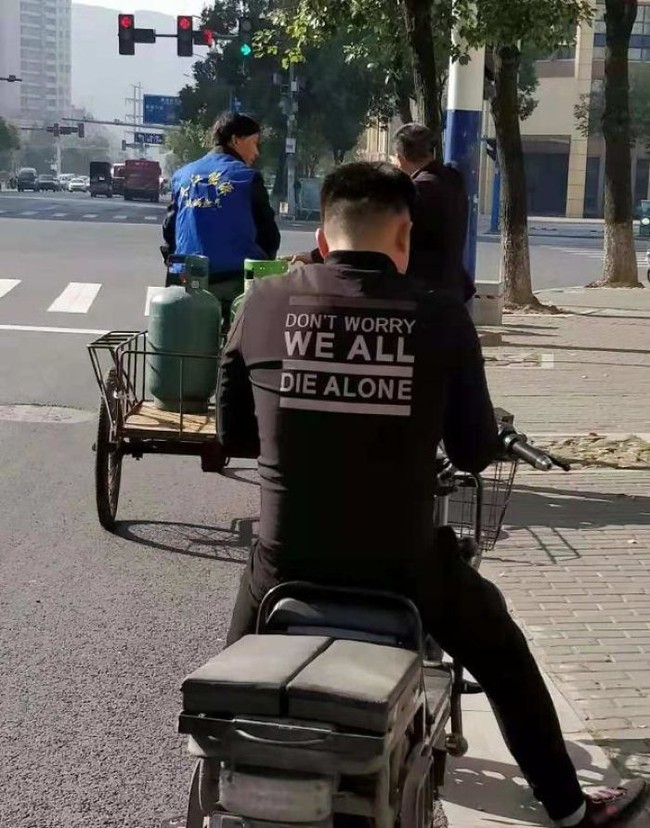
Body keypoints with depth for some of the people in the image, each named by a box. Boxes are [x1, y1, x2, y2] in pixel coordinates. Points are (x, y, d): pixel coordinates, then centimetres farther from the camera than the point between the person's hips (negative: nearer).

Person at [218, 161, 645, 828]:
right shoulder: (441, 316, -8)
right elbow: (475, 452, 0)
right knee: (503, 658, 27)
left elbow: (232, 435, 6)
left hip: (287, 556, 1)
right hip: (403, 560, 0)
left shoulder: (263, 304, -4)